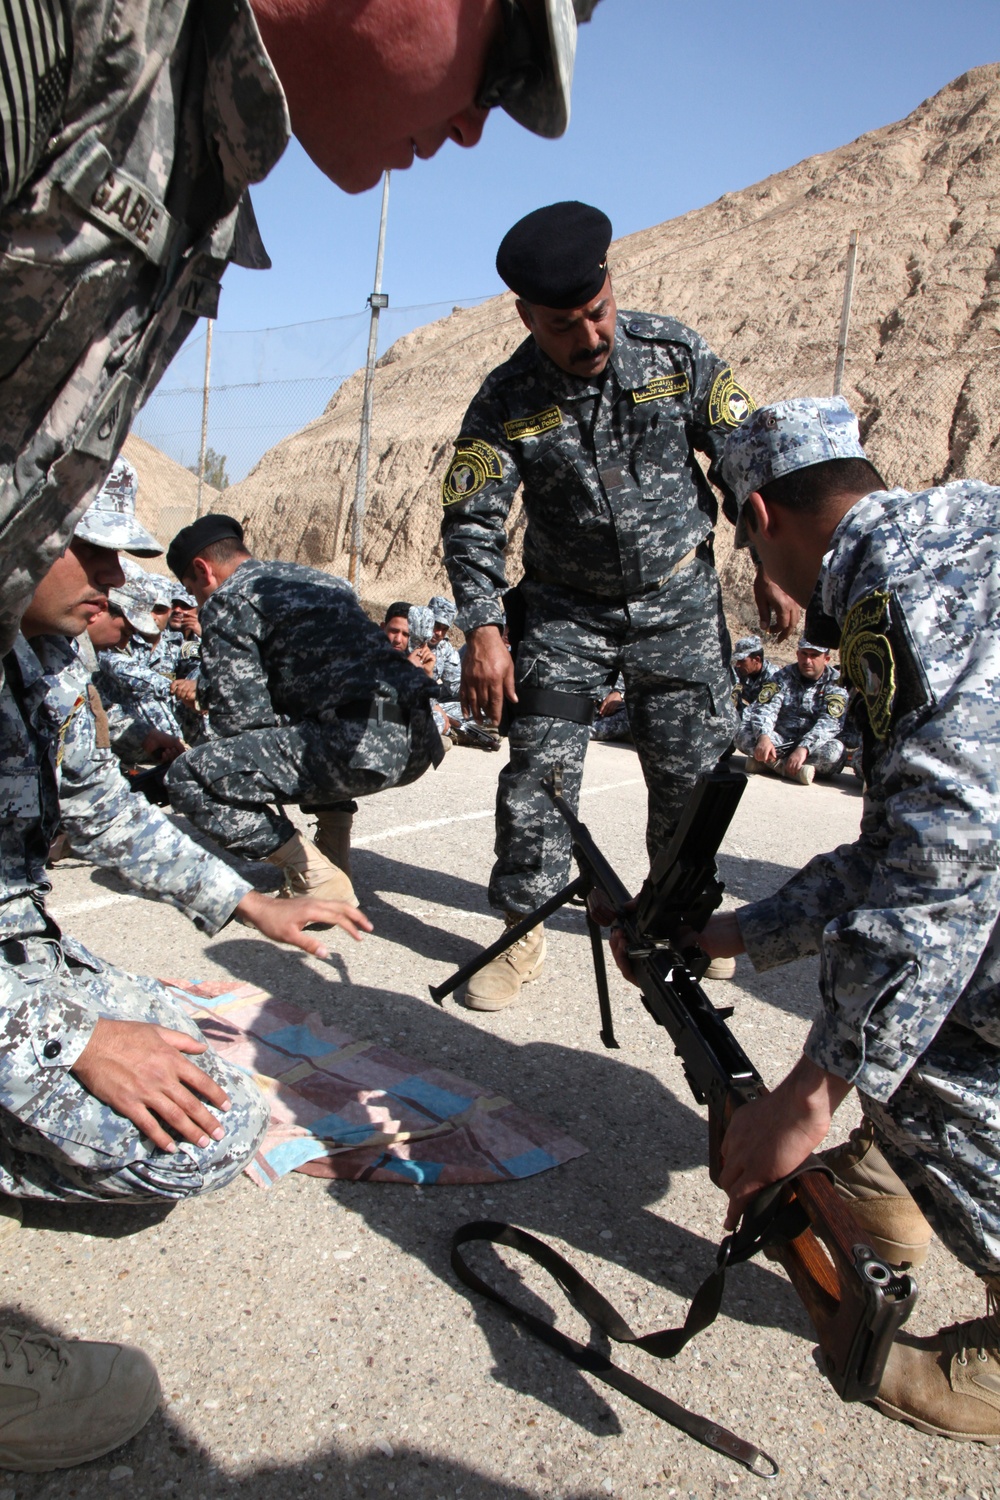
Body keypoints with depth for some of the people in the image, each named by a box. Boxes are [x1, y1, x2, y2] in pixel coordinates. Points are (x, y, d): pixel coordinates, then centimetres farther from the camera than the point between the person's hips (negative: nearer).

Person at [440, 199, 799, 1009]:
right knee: (539, 771, -6)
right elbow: (472, 522, -14)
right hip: (567, 610, -1)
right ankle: (524, 934, 8)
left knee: (693, 772, 3)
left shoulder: (675, 352, -8)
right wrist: (484, 631, -25)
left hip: (680, 600, 1)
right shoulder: (507, 401, -12)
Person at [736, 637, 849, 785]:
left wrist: (803, 749, -36)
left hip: (813, 747, -2)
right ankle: (795, 770, -31)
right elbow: (766, 708, -11)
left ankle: (770, 762, -31)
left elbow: (830, 723, -19)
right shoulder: (785, 676, 4)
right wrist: (763, 736, -33)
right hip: (780, 741, 2)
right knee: (744, 734, -22)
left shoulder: (836, 683, -4)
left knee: (835, 750, -34)